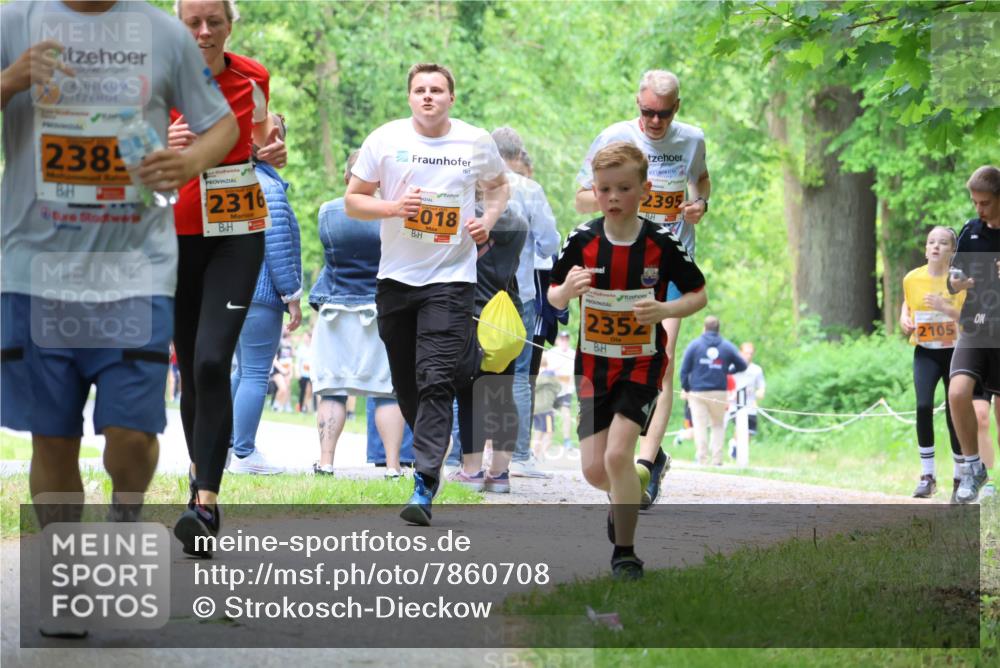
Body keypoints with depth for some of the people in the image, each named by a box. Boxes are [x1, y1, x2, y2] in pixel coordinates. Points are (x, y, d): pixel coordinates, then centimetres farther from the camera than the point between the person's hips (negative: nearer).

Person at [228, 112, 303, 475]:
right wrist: (293, 296, -11)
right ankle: (244, 455, -3)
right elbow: (277, 246, -17)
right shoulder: (270, 190, -14)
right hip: (260, 294, -9)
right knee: (255, 375, -4)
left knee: (244, 372, 18)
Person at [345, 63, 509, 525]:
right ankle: (432, 451, 36)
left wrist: (488, 220, 1)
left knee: (435, 380, -14)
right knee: (406, 382, 9)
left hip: (451, 278, -2)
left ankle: (425, 488, -19)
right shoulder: (385, 140, 0)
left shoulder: (476, 143, 2)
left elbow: (498, 184, 21)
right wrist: (392, 207, -15)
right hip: (396, 276, 2)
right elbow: (352, 200, 4)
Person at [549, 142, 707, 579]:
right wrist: (568, 290, -20)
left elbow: (699, 295, 0)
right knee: (594, 470, 0)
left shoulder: (661, 243, -10)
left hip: (642, 365, -3)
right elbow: (554, 299, 4)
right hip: (594, 365, 3)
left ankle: (625, 552, -2)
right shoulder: (582, 241, -6)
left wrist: (665, 310, -20)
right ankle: (629, 494, 37)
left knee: (618, 454, -17)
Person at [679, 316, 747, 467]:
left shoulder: (694, 345, 0)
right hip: (719, 393, 1)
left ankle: (702, 460, -6)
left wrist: (686, 388, 9)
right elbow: (742, 366, 9)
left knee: (700, 426, 2)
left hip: (697, 392, -1)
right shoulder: (727, 347, 4)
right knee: (718, 425, 14)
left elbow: (684, 369, -2)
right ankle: (717, 458, 3)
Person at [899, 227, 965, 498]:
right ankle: (927, 476, -10)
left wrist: (945, 307, -27)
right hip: (925, 353, 2)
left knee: (954, 415, 1)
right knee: (923, 406, -19)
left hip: (954, 351, -2)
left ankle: (960, 477, 20)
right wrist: (904, 318, 0)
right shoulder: (912, 278, 0)